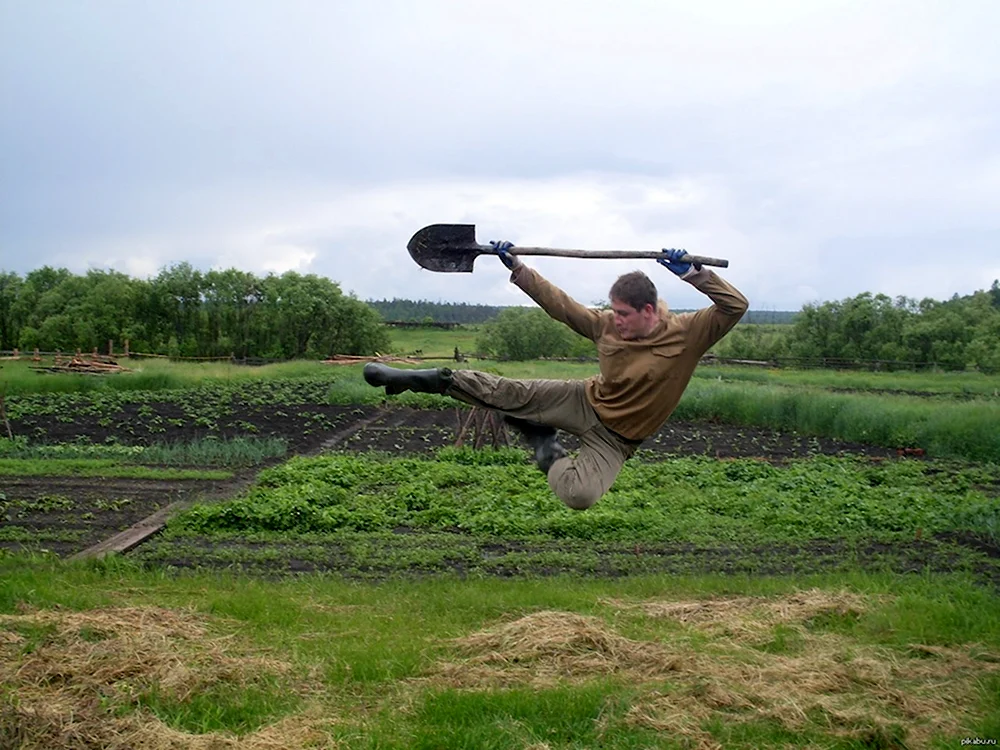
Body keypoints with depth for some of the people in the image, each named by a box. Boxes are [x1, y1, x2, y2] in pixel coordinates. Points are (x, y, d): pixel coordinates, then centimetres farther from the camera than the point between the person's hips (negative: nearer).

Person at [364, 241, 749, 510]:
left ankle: (550, 455, 3)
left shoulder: (686, 334, -19)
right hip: (586, 401, 3)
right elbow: (560, 303, -1)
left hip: (614, 438, -3)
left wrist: (692, 274, -38)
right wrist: (517, 268, -1)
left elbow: (735, 306, -27)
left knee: (579, 495, -29)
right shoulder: (607, 325, -9)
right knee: (509, 392, -14)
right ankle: (427, 380, -1)